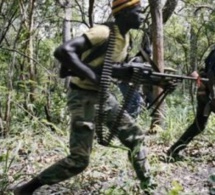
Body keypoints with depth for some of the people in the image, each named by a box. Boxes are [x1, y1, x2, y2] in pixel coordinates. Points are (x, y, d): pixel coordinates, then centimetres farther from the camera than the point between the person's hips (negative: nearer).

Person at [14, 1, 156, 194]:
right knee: (79, 159, -10)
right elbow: (62, 51, -32)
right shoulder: (103, 32, -22)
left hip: (102, 95, 9)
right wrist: (94, 76, -33)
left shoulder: (125, 37, 5)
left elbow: (115, 68, 9)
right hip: (83, 96, -9)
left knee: (136, 135, 9)